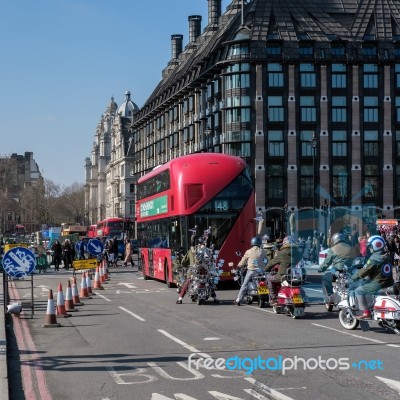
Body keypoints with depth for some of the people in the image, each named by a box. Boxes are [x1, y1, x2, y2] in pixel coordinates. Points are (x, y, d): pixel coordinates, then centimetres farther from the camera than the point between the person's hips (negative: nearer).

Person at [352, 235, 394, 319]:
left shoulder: (374, 258, -17)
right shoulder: (386, 256, 10)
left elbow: (364, 272, -17)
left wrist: (354, 276, 0)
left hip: (378, 284, -9)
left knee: (358, 291, 0)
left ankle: (366, 312, -6)